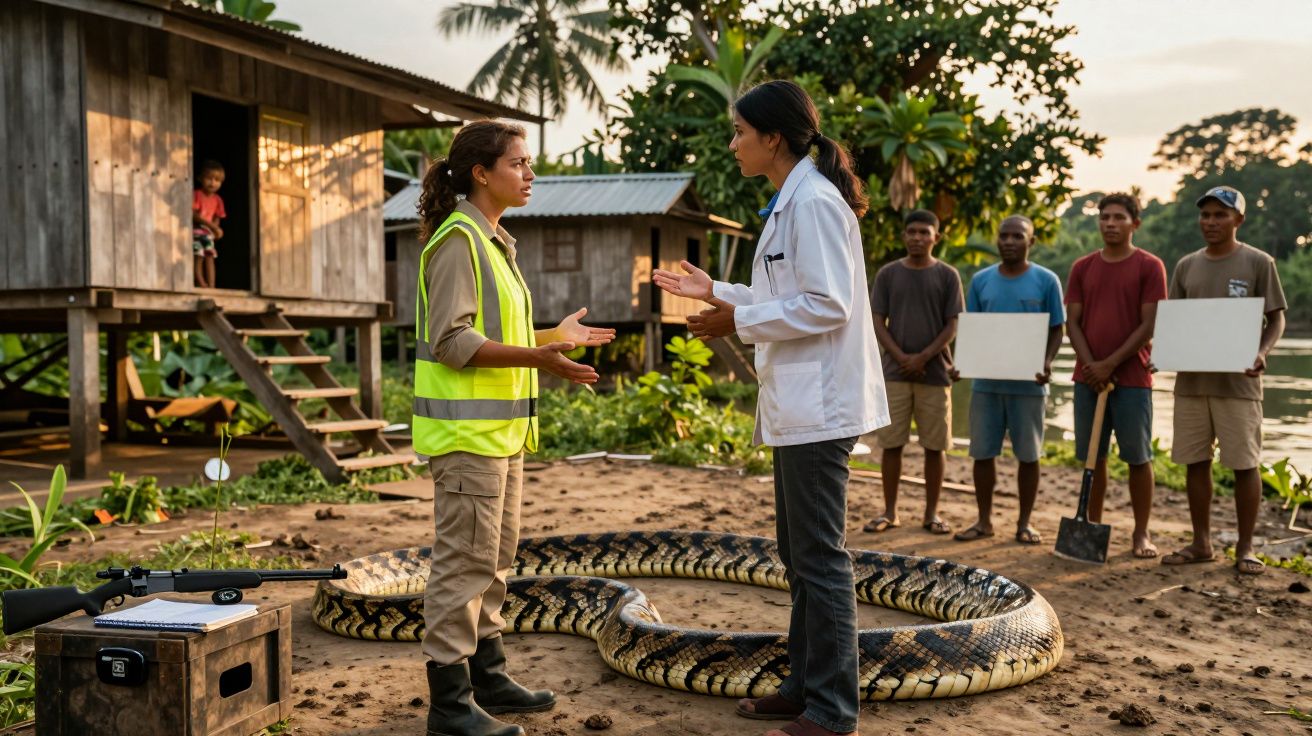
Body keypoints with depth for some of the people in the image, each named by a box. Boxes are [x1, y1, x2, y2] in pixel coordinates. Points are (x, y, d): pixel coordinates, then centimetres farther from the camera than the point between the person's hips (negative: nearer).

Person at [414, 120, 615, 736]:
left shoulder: (492, 242, 17)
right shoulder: (457, 240, -12)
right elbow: (453, 342, -20)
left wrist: (557, 336, 22)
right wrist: (537, 356, -28)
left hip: (499, 426, 10)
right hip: (466, 426, -10)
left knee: (493, 559, 16)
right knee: (464, 561, -5)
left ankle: (486, 675, 28)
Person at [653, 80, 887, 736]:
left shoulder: (815, 201, -14)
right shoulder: (790, 202, 16)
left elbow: (826, 306, -20)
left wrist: (739, 321, -16)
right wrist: (718, 293, 16)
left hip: (818, 403, -10)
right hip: (795, 403, 10)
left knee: (819, 558, -3)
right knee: (798, 554, 16)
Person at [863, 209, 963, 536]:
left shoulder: (948, 276, 4)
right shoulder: (888, 274, 6)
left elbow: (952, 326, 0)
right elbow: (878, 323, 3)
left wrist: (924, 357, -12)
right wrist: (900, 357, -10)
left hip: (935, 373, 0)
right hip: (895, 372, 1)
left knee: (934, 446, 3)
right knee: (891, 444, 3)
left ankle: (931, 513, 14)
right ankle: (889, 511, 12)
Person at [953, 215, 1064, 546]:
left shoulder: (1046, 281, 0)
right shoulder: (981, 280, 7)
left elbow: (1056, 330, 3)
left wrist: (1047, 363, -16)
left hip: (1028, 383, -2)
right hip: (986, 381, 2)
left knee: (1028, 455, 5)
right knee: (983, 452, 6)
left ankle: (1025, 522, 18)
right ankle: (984, 520, 18)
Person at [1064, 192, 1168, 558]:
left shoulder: (1149, 266, -2)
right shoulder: (1082, 268, 9)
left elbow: (1149, 325, -7)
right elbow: (1073, 321, 6)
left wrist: (1110, 364, -12)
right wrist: (1091, 365, -8)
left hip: (1132, 378, -3)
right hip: (1088, 378, 4)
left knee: (1138, 456, 2)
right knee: (1093, 456, 9)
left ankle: (1142, 533, 11)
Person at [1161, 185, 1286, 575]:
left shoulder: (1258, 263, -1)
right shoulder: (1186, 266, 10)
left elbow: (1276, 318, 1)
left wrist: (1262, 353, -18)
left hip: (1238, 381, -4)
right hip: (1191, 380, 4)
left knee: (1244, 463, 0)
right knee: (1195, 462, 7)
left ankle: (1245, 548, 11)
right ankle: (1201, 543, 18)